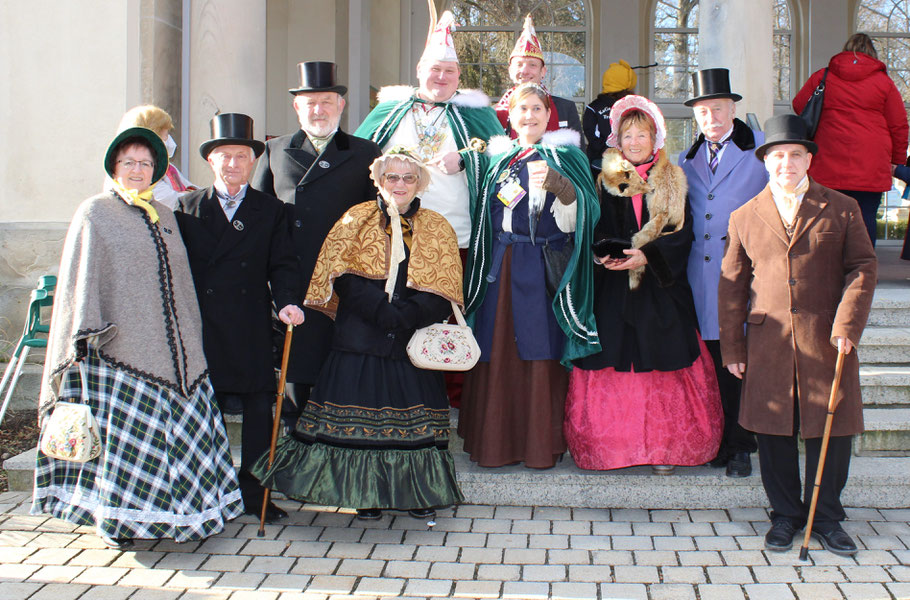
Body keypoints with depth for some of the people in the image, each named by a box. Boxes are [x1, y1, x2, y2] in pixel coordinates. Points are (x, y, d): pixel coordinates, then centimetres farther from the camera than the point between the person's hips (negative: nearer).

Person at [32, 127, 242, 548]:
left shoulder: (164, 216, 18)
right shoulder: (94, 214, 3)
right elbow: (80, 278, -3)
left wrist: (189, 338, 17)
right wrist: (86, 336, -12)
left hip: (169, 347, 5)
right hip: (119, 347, -5)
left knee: (175, 426, 4)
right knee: (122, 431, -5)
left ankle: (166, 511, 16)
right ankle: (116, 518, 8)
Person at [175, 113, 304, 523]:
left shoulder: (271, 210, 10)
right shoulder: (187, 208, 9)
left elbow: (282, 265, 4)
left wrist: (286, 302, -14)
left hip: (252, 330, 0)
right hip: (201, 327, 0)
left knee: (259, 408, 2)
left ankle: (254, 492, 14)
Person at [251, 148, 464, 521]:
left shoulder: (437, 230, 9)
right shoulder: (356, 221, 8)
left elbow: (443, 294, -1)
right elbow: (345, 280, -3)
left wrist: (404, 316, -17)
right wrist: (385, 314, -15)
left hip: (415, 342, 1)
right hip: (361, 339, 0)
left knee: (414, 415, 1)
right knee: (362, 412, -1)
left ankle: (419, 491, 15)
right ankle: (367, 492, 12)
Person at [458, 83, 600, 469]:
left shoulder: (564, 156, 4)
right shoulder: (499, 158, 16)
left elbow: (582, 210, -11)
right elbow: (486, 212, 23)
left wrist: (555, 182, -27)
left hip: (542, 268, -3)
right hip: (500, 268, 3)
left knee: (540, 354, -4)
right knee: (498, 353, 3)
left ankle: (540, 444, 6)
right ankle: (495, 442, 12)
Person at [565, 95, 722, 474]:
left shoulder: (673, 183, 8)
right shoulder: (606, 183, 11)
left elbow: (682, 233, -1)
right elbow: (596, 232, 8)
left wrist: (647, 256, -15)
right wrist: (603, 255, -12)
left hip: (661, 290, 0)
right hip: (614, 290, 1)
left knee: (662, 366, -4)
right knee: (615, 364, -4)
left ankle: (663, 448, 3)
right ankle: (613, 446, 3)